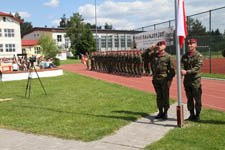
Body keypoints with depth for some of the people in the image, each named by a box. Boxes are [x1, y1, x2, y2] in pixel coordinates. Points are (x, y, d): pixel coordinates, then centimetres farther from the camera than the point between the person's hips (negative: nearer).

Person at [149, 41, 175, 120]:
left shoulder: (168, 56, -3)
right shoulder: (153, 55, 9)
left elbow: (171, 69, -4)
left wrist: (170, 80, -9)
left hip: (164, 79, -4)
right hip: (156, 79, 4)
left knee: (165, 96, 3)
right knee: (159, 96, 11)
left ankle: (165, 113, 16)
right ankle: (160, 112, 22)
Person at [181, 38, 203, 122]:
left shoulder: (199, 55, -4)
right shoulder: (185, 56, 12)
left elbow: (197, 68, -15)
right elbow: (181, 65, 3)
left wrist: (187, 72, -24)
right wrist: (182, 71, -20)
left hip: (195, 80, -4)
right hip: (187, 80, 5)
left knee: (197, 99, 2)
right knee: (189, 99, 11)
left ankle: (197, 115, 15)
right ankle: (192, 115, 23)